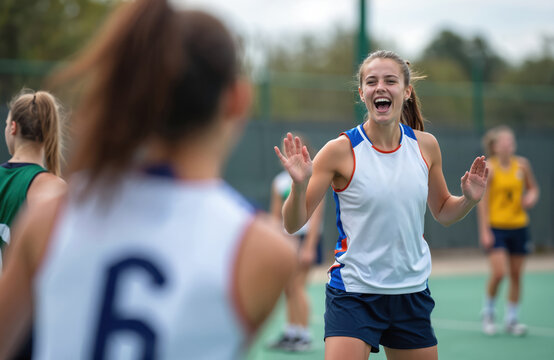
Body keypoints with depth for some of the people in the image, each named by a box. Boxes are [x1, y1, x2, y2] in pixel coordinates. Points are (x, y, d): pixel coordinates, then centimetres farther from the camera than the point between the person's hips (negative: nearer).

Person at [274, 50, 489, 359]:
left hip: (412, 292, 4)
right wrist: (300, 185, -28)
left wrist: (469, 199, -3)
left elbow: (443, 212, 17)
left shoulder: (426, 145, 2)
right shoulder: (341, 150, -10)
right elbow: (294, 224, -10)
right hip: (354, 294, -4)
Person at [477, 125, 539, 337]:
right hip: (496, 227, -4)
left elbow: (533, 188, 18)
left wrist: (531, 197, -6)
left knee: (516, 274, 6)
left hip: (519, 226, 4)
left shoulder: (522, 165, 2)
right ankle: (488, 313, 10)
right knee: (499, 272, -14)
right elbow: (482, 201, -8)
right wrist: (484, 231, -13)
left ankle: (511, 319, 18)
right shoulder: (488, 168, -9)